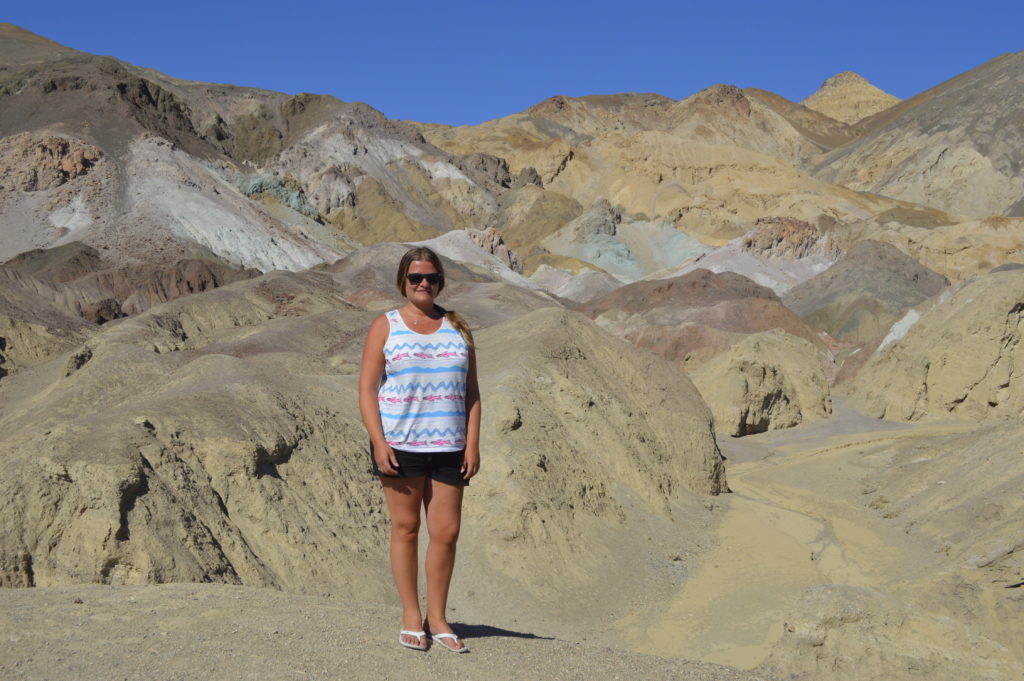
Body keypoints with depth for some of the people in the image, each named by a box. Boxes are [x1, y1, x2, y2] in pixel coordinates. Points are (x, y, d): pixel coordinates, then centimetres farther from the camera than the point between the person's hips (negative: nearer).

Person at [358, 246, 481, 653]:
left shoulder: (457, 329, 13)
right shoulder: (385, 326, 4)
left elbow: (471, 392, 11)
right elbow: (366, 389, -1)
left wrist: (472, 444, 1)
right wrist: (379, 443, -11)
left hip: (448, 448, 3)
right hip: (399, 445, -2)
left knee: (446, 532, 1)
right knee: (405, 527, 1)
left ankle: (436, 617, 13)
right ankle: (411, 615, 10)